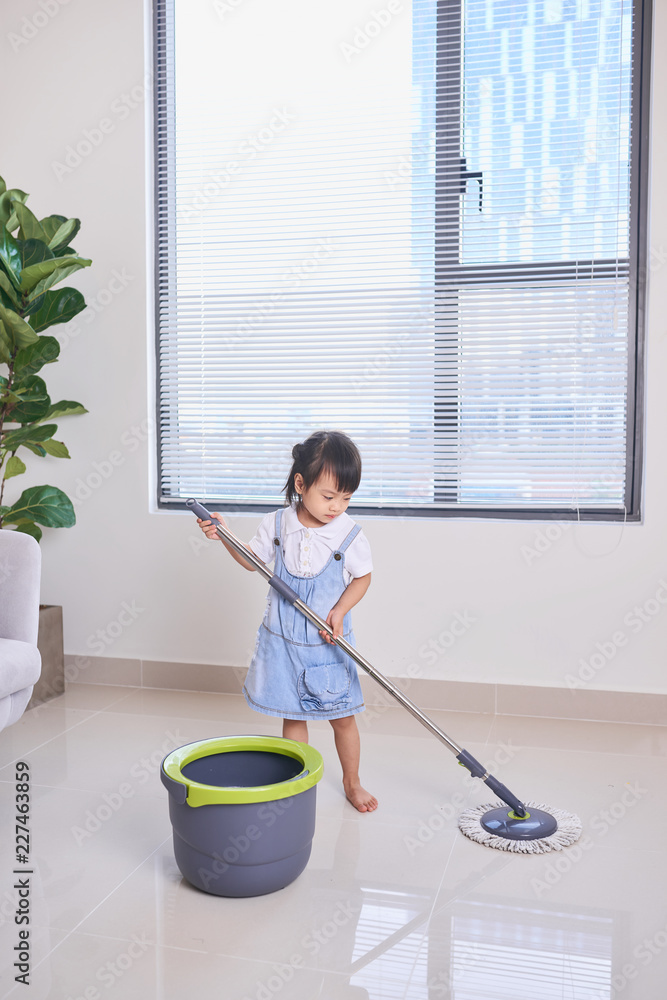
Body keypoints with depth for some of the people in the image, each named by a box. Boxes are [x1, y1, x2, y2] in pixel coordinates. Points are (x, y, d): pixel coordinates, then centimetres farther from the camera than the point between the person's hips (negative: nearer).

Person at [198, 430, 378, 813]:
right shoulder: (277, 524, -8)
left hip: (329, 642, -1)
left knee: (343, 717, 10)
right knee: (292, 715, 11)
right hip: (283, 640, 1)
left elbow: (362, 577, 0)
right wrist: (224, 535, -5)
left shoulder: (350, 534, -13)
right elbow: (252, 561, 8)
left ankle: (352, 781, 33)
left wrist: (340, 610, -14)